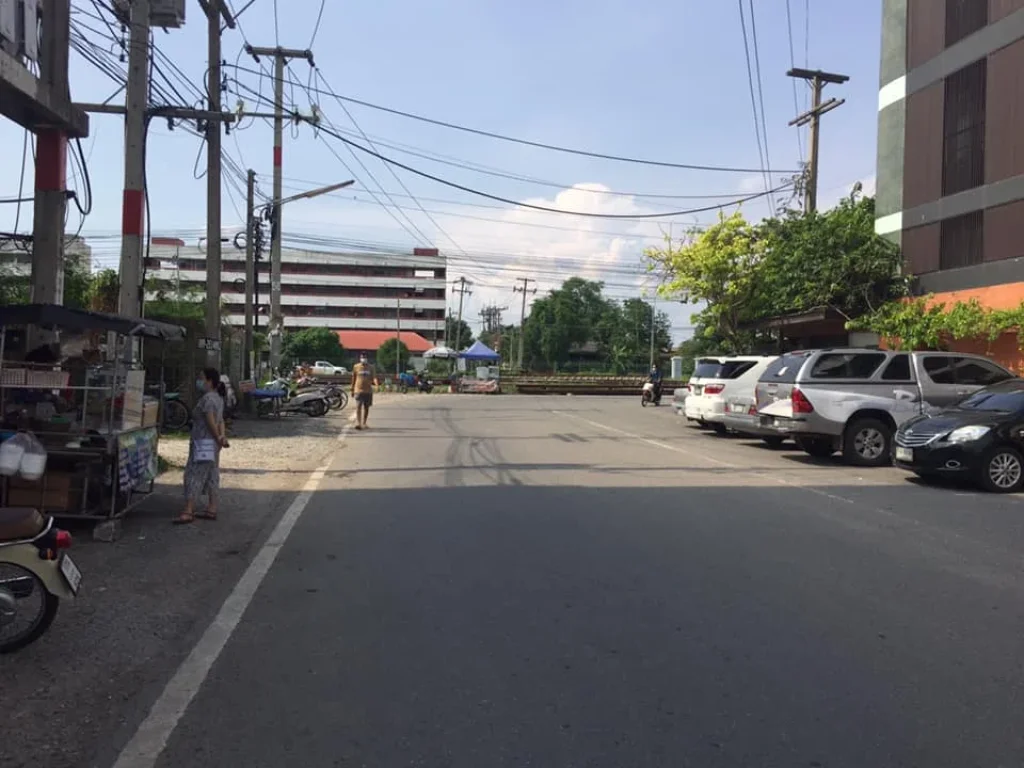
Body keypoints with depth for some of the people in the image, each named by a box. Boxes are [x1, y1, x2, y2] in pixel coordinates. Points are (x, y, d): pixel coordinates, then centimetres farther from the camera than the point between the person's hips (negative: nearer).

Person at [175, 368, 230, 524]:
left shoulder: (207, 398, -16)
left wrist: (218, 438, -11)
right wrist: (222, 436, 0)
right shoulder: (217, 398, 14)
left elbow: (211, 422, -20)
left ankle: (188, 512, -10)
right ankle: (212, 510, 15)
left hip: (204, 443, -10)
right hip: (211, 445, 10)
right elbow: (221, 420, 11)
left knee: (194, 475, -9)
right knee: (211, 476, 11)